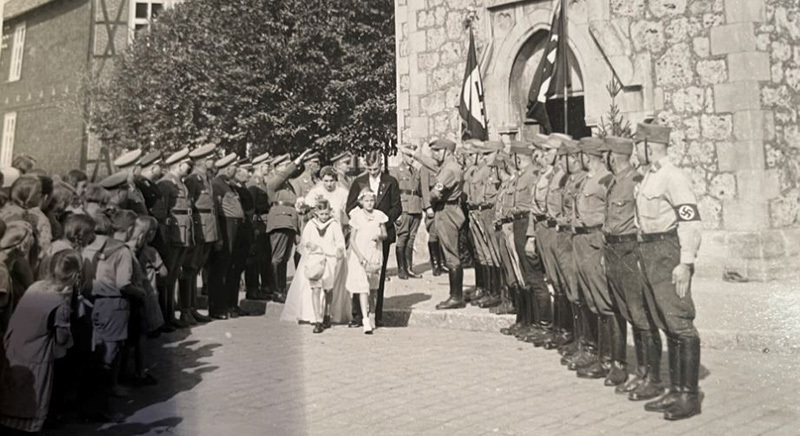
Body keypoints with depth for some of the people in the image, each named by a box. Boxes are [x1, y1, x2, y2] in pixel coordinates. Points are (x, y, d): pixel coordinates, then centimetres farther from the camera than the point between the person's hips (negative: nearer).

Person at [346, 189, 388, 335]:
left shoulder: (379, 215, 4)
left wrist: (379, 236, -13)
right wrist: (360, 256, -13)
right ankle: (365, 320, -12)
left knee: (373, 288, 12)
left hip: (375, 256, 3)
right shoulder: (357, 216, -3)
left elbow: (385, 234, 10)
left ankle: (371, 313, 29)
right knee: (362, 287, -10)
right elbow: (352, 239, -4)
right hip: (360, 256, -3)